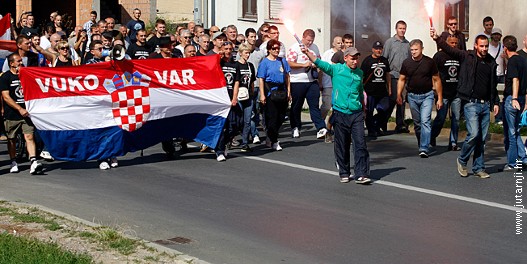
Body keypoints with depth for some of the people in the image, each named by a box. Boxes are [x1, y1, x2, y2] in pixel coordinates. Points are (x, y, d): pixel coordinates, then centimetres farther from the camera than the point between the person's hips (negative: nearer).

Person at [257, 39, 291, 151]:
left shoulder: (282, 61, 11)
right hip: (270, 92, -5)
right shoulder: (265, 62, -3)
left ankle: (270, 138, 23)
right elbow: (261, 79, -6)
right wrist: (262, 95, -12)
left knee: (281, 117, 7)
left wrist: (288, 92, 10)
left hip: (282, 91, 5)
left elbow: (287, 77, 15)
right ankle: (274, 142, 7)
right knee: (272, 117, -2)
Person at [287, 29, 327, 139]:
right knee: (296, 106, 8)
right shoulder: (295, 48, -8)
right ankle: (295, 128, 21)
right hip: (297, 81, -4)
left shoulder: (315, 47, 11)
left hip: (312, 81, 4)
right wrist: (304, 65, -22)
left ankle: (321, 128, -9)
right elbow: (290, 63, -15)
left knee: (314, 105, -2)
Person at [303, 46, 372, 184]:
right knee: (342, 146, 5)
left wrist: (363, 109, 27)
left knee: (360, 144, -7)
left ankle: (361, 174, -6)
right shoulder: (336, 69, 1)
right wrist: (307, 52, -19)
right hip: (340, 114, -2)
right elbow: (319, 62, -6)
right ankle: (344, 173, 19)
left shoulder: (360, 73, 12)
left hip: (356, 114, 2)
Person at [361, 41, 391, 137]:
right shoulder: (367, 60, -3)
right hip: (370, 92, -4)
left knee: (384, 110, 0)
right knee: (369, 112, 0)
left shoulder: (385, 61, 14)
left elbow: (388, 75, 22)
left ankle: (377, 128, 18)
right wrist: (362, 90, -9)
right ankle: (371, 131, 10)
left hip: (383, 92, 5)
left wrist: (389, 89, 18)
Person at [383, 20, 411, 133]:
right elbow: (384, 59, 0)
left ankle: (400, 124, 11)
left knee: (402, 100, 5)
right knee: (393, 99, -11)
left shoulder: (407, 44, 14)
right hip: (393, 75, -4)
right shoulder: (389, 42, 2)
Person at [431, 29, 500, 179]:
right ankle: (462, 160, 7)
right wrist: (437, 39, -28)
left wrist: (496, 102, 17)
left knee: (482, 138, 6)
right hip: (471, 103, -5)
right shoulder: (467, 57, 0)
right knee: (474, 134, -15)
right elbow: (450, 50, -13)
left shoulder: (491, 63, 13)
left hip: (486, 104, 5)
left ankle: (478, 168, 16)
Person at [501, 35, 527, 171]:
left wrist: (514, 98, -34)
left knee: (510, 133, 1)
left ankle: (512, 163, 6)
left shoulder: (512, 61, -14)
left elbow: (515, 80, -26)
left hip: (511, 99, -8)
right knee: (515, 131, 17)